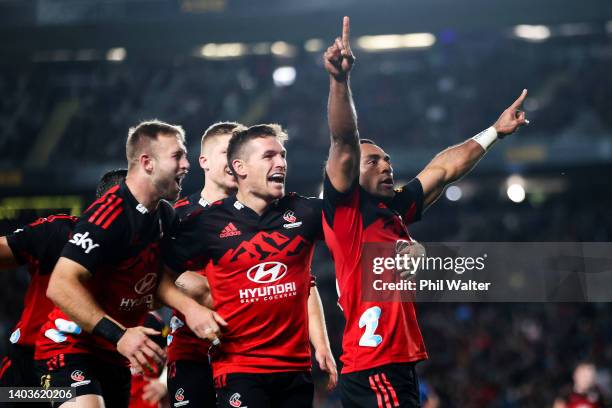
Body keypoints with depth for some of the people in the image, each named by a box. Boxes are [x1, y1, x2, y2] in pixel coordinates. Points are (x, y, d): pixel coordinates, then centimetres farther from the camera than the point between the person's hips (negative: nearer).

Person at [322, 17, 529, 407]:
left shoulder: (394, 211, 18)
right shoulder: (346, 208, -2)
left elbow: (444, 169, 27)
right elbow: (345, 144, -16)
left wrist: (495, 132, 35)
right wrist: (339, 80, -29)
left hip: (400, 366, 9)